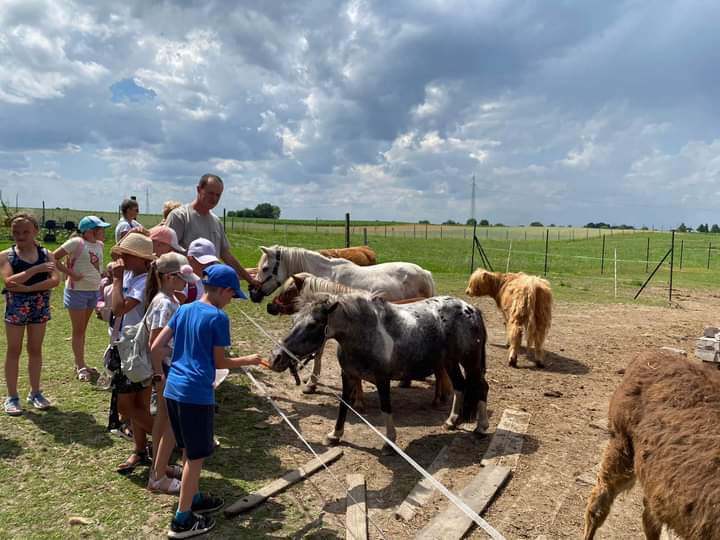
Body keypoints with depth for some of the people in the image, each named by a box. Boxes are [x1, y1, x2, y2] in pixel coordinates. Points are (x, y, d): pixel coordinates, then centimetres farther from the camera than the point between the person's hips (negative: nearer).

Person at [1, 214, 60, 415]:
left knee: (35, 350, 11)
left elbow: (55, 280, -12)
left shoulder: (46, 254, 1)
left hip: (40, 306, 2)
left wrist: (28, 288, -20)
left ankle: (35, 393, 23)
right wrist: (36, 269, -24)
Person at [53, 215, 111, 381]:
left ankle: (80, 365, 25)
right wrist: (71, 273, -18)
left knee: (82, 329, 15)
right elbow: (54, 258, -15)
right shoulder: (76, 242, -14)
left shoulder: (99, 245, 7)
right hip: (77, 291, -7)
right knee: (78, 330, 2)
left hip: (93, 291, 7)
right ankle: (81, 367, 9)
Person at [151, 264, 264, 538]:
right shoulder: (218, 317, -12)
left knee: (189, 451, 23)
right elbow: (220, 362, -6)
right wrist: (248, 360, 8)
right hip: (196, 393, -8)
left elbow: (156, 348, 7)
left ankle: (194, 498, 39)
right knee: (196, 456, 6)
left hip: (172, 389, 8)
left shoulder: (183, 310, 8)